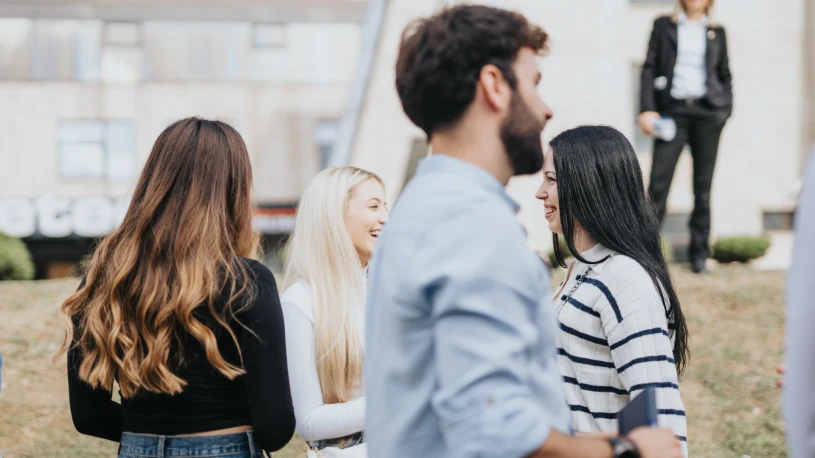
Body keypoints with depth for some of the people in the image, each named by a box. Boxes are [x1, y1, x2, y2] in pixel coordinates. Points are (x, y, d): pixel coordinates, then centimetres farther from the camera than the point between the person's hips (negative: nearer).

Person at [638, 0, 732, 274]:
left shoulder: (717, 33, 14)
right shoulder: (664, 26, 10)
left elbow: (724, 75, 17)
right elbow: (650, 68, 4)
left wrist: (726, 109, 4)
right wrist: (647, 110, -5)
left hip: (708, 112, 2)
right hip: (673, 111, -1)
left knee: (703, 185, 3)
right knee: (658, 182, -10)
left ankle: (699, 253, 9)